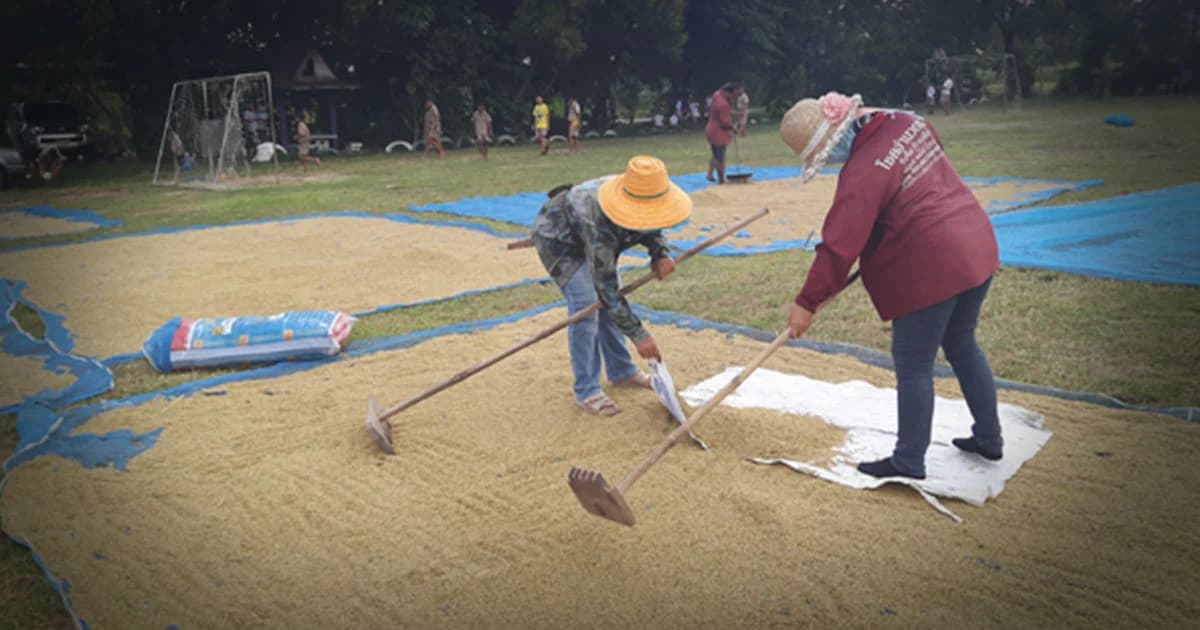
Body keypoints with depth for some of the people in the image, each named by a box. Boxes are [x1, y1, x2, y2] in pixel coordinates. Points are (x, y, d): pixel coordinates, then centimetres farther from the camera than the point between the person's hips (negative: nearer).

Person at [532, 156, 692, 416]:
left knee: (611, 300, 8)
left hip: (590, 238, 8)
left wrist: (660, 253, -20)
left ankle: (621, 372, 24)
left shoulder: (641, 201, -25)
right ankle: (586, 391, -8)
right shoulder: (600, 224, -45)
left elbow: (651, 228, 2)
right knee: (586, 304, -18)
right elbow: (606, 287, -39)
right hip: (557, 238, -8)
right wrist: (639, 336, -38)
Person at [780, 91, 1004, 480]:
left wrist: (807, 303, -13)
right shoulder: (907, 123, 3)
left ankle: (908, 463, 17)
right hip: (975, 247, 9)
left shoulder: (862, 173, -21)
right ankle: (989, 438, 36)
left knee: (913, 368, 4)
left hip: (930, 270, -9)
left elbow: (839, 247, -20)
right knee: (962, 345, 24)